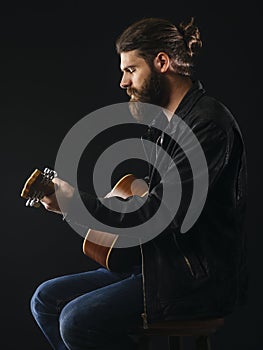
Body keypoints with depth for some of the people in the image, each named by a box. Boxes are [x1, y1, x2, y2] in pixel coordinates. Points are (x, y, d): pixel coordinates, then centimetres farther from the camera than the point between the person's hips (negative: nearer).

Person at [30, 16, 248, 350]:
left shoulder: (209, 123, -18)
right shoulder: (161, 122, 14)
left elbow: (162, 212, -25)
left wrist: (78, 202, -19)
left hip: (199, 279, -10)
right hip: (156, 261, 10)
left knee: (78, 321, -22)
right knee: (46, 299, 5)